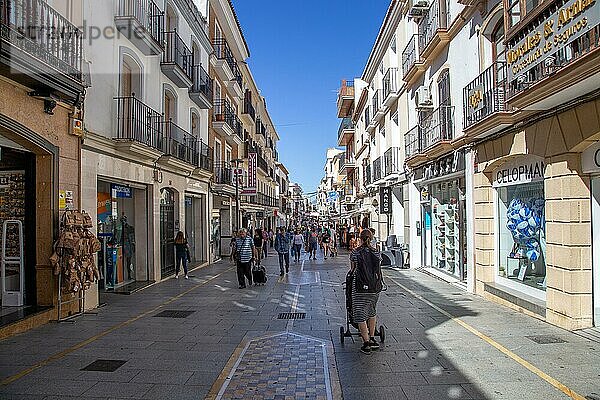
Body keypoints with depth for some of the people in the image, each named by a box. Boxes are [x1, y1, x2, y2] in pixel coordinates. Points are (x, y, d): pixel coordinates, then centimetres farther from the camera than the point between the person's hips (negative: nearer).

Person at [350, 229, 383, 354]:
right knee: (372, 312, 23)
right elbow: (378, 270, 11)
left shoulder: (355, 253, -5)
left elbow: (352, 270, 6)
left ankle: (366, 343, 2)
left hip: (360, 287, -4)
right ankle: (372, 339, 28)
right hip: (375, 287, 4)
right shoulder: (376, 253, 2)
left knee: (361, 315, 4)